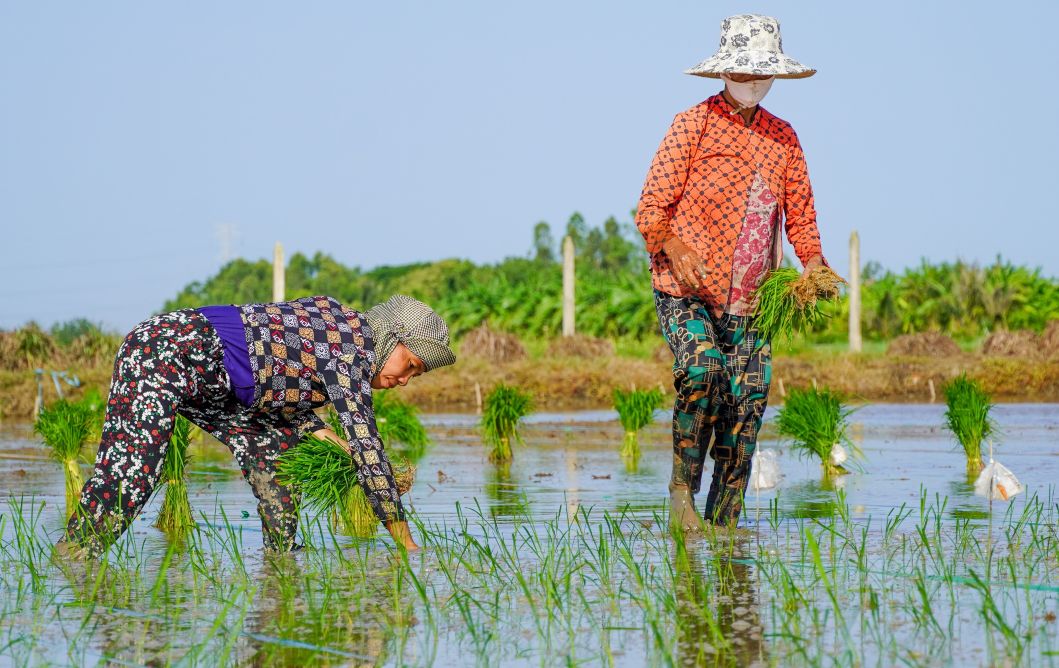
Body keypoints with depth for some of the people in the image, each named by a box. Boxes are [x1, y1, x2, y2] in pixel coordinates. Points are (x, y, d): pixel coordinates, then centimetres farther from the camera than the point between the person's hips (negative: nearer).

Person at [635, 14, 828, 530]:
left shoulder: (782, 137, 12)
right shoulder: (692, 125, -3)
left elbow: (800, 212, 16)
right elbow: (651, 209, -7)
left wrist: (814, 265, -3)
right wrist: (675, 248, -26)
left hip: (749, 299, 5)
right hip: (686, 292, -4)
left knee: (746, 405, -2)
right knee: (701, 372, -27)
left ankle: (724, 520, 9)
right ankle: (682, 490, -14)